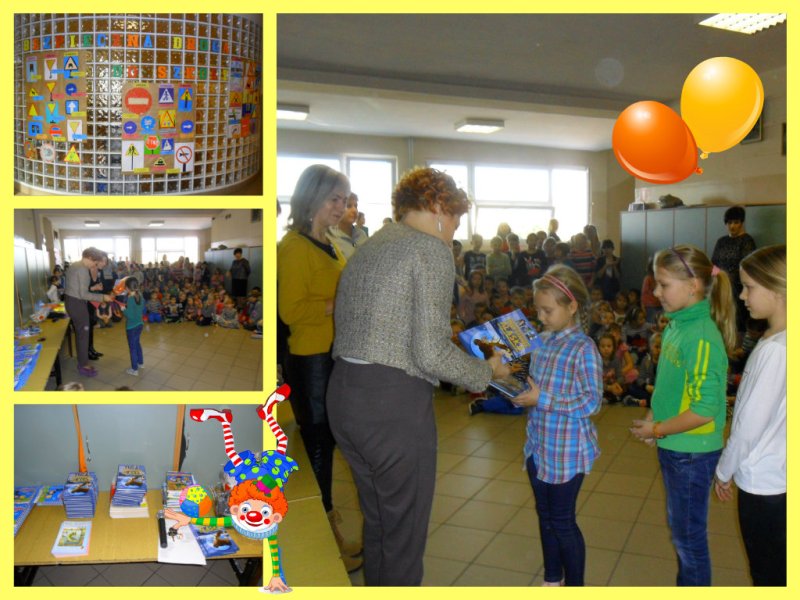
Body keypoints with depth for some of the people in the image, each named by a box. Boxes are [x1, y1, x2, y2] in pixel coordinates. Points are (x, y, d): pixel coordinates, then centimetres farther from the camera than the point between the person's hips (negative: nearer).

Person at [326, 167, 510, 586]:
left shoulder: (366, 249, 17)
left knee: (376, 523, 23)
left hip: (342, 394, 8)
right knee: (404, 535, 8)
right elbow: (432, 353, -17)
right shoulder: (431, 250, -8)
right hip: (394, 405, -8)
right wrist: (487, 371, 1)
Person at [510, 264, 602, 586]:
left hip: (567, 449, -7)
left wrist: (543, 399, -24)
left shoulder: (583, 349, -17)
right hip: (538, 443, 7)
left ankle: (575, 585, 27)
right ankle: (552, 578, 40)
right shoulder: (543, 340, 4)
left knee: (562, 521, 6)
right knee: (545, 515, 20)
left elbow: (592, 402, -21)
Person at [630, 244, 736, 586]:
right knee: (679, 527, 24)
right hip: (673, 446, 9)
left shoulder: (702, 337, -25)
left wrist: (658, 430, -16)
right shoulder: (677, 325, 2)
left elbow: (704, 410, -26)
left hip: (693, 452, -9)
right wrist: (653, 418, 1)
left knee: (689, 535, 9)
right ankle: (686, 584, 43)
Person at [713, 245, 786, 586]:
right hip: (778, 476, 8)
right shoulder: (780, 340, 2)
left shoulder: (774, 349, -24)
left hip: (763, 481, -8)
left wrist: (725, 471, -5)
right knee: (774, 569, 21)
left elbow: (749, 424, -20)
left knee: (767, 574, 8)